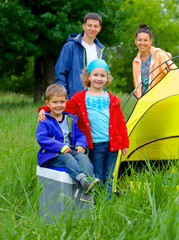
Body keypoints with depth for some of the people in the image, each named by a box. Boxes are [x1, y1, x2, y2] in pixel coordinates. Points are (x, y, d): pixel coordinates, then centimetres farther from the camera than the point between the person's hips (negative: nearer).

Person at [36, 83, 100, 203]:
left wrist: (80, 145, -6)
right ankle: (84, 181, -59)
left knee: (82, 157, -28)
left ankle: (88, 191, -47)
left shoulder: (72, 118, 14)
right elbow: (42, 138, -11)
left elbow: (80, 134, 17)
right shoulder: (45, 121, -1)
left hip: (71, 150, 4)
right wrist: (60, 147, -19)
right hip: (52, 155, -4)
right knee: (67, 159, -35)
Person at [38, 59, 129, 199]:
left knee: (108, 177, 9)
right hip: (95, 144, -2)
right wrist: (44, 110, -9)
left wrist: (124, 142, 10)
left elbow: (121, 122, 12)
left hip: (112, 143, 2)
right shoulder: (80, 98, 2)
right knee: (97, 177, 2)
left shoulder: (112, 100, 9)